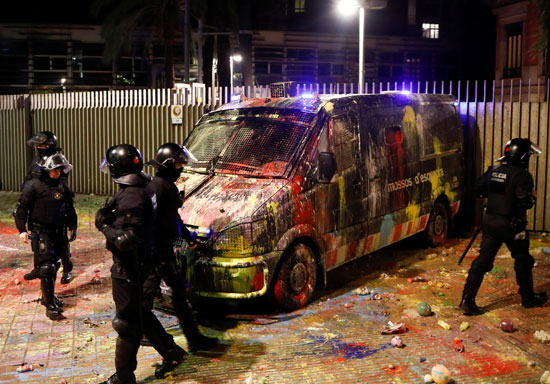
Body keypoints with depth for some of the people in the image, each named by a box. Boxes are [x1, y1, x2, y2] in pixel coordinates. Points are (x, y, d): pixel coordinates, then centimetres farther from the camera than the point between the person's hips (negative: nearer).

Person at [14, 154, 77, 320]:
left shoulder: (63, 188, 8)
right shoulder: (34, 186, -8)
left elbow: (70, 210, 20)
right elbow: (21, 208, -7)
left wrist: (72, 227, 14)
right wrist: (22, 230, -14)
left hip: (58, 233, 6)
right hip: (40, 233, -6)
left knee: (54, 265, 15)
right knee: (46, 268, -10)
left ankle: (48, 296, 34)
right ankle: (50, 306, -7)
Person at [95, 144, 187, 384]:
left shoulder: (131, 197, -25)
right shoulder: (141, 189, 7)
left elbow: (126, 240, -28)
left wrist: (104, 226, -14)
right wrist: (109, 223, 6)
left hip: (129, 269, -10)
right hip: (140, 265, 10)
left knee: (127, 322, 2)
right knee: (141, 315, 22)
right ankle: (171, 353, 33)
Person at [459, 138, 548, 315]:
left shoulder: (494, 171, 5)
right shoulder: (522, 175, -16)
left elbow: (478, 188, 15)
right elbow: (525, 201, -22)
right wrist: (532, 196, -2)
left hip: (490, 222, 6)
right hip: (511, 226, -5)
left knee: (483, 259, 6)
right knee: (523, 260, 15)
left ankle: (467, 300, -1)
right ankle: (528, 298, 30)